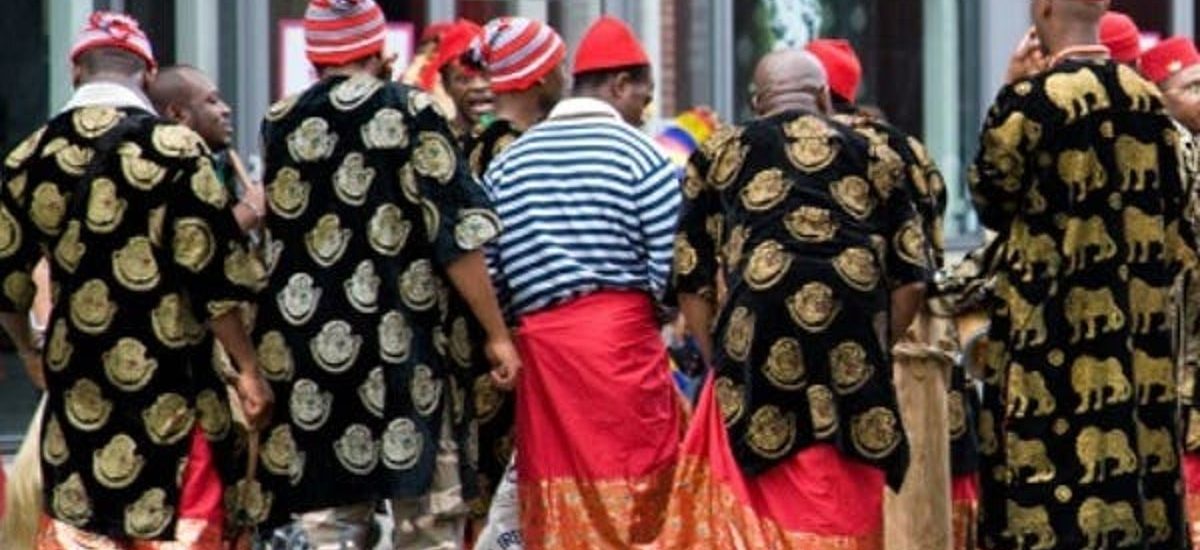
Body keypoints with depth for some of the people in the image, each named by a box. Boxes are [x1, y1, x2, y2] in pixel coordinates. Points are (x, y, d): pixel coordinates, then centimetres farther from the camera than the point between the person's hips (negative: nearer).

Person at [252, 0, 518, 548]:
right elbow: (458, 235, -8)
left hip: (311, 350, 3)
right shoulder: (409, 111, -4)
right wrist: (497, 334, -3)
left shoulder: (280, 124, 6)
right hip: (408, 350, -3)